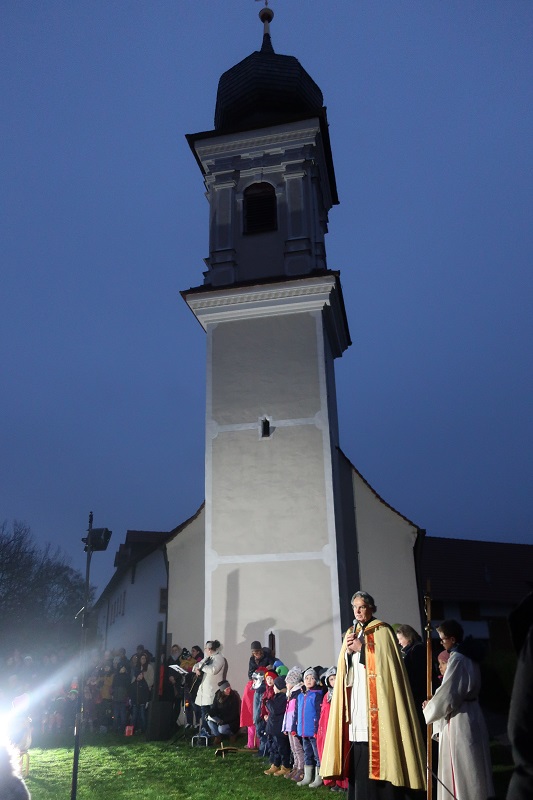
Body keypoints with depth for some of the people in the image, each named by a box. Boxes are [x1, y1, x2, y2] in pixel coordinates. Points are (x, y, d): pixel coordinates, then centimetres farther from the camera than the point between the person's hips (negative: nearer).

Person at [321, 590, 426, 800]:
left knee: (376, 749, -8)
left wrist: (362, 648, -14)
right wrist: (348, 651, -5)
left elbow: (386, 662, -12)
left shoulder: (382, 631, -1)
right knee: (358, 757, 4)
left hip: (375, 703, -5)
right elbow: (343, 669, 14)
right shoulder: (351, 634, 17)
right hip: (355, 701, 6)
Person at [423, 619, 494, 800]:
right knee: (469, 765, 17)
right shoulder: (468, 655, 8)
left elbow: (448, 692, -21)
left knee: (460, 765, 1)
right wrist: (434, 701, 11)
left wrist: (430, 707, -4)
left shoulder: (457, 659, -21)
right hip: (469, 710, 10)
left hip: (459, 717, -10)